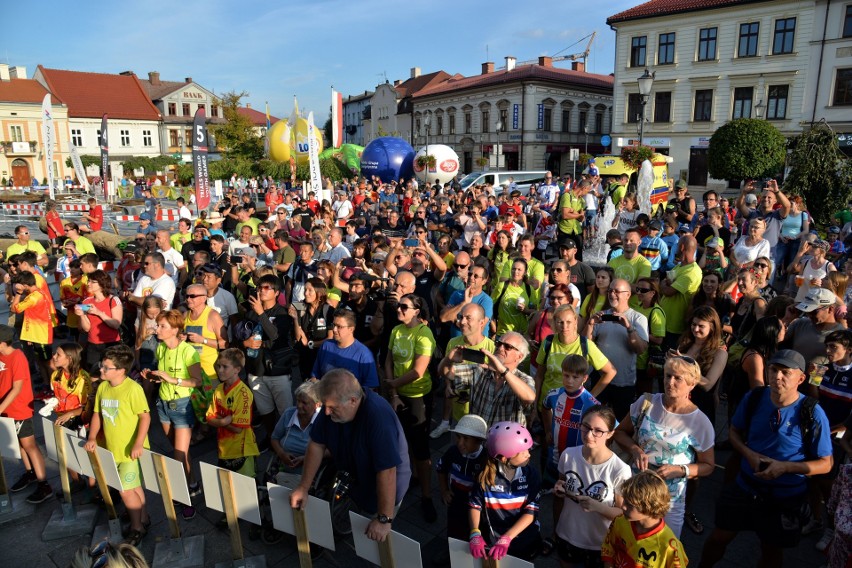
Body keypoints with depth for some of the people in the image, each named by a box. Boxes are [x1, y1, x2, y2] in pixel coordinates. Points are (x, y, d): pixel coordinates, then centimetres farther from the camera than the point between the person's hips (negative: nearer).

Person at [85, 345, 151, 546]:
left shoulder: (133, 389, -21)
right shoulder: (102, 387, 1)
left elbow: (145, 416, -20)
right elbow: (97, 414, 11)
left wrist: (138, 443, -25)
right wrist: (92, 437, 0)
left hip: (131, 450, -7)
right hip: (111, 448, 7)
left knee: (126, 490, -3)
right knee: (133, 486, 20)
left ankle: (137, 528, 17)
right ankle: (143, 518, 38)